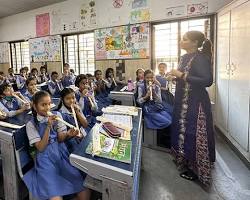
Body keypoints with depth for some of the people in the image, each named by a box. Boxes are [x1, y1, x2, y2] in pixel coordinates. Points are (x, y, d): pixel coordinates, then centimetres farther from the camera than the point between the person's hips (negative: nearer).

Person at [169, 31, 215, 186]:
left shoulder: (200, 58, -16)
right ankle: (185, 160, 35)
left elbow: (208, 80, -25)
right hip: (184, 101, 9)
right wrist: (176, 76, 2)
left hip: (195, 103, -9)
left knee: (193, 135, 1)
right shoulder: (185, 57, 10)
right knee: (183, 131, 17)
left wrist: (182, 76, -24)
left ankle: (196, 169, 19)